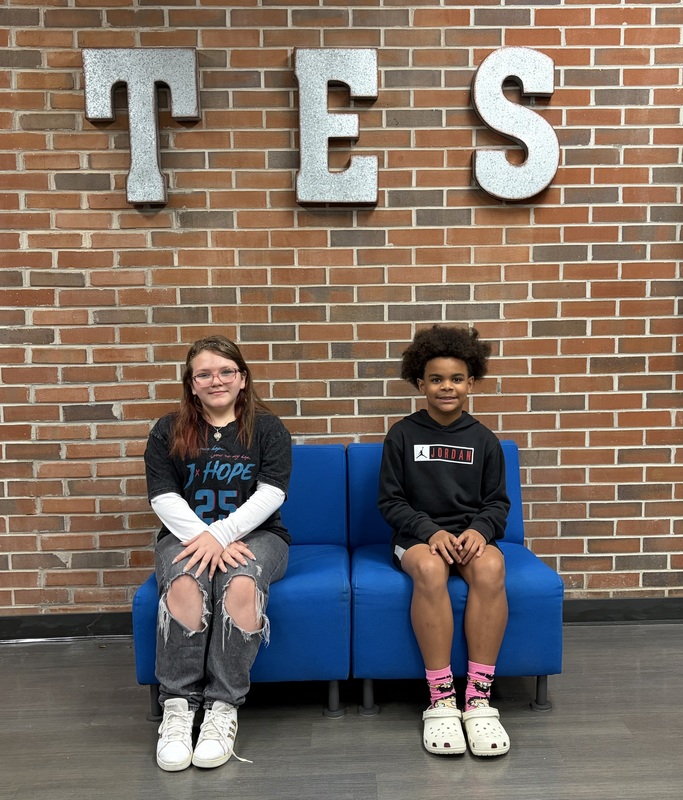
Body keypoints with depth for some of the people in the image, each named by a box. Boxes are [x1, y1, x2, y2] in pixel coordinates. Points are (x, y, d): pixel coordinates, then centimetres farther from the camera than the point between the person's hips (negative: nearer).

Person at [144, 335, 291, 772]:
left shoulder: (268, 428, 4)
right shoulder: (168, 431, 7)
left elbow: (271, 494, -7)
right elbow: (164, 497, -2)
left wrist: (221, 533, -19)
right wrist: (205, 538, -17)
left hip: (255, 534, -1)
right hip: (187, 534, 1)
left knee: (242, 585, -33)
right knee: (184, 585, -32)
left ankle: (223, 707, -21)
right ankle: (178, 706, -19)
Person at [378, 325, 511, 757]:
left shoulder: (484, 440, 8)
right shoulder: (402, 435, 2)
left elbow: (498, 502, 10)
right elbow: (390, 501, 1)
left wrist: (479, 529, -12)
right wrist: (431, 531, -15)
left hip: (472, 534, 2)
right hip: (417, 536, -1)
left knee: (490, 568, -33)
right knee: (430, 569, -36)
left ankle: (479, 698, -23)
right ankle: (441, 700, -24)